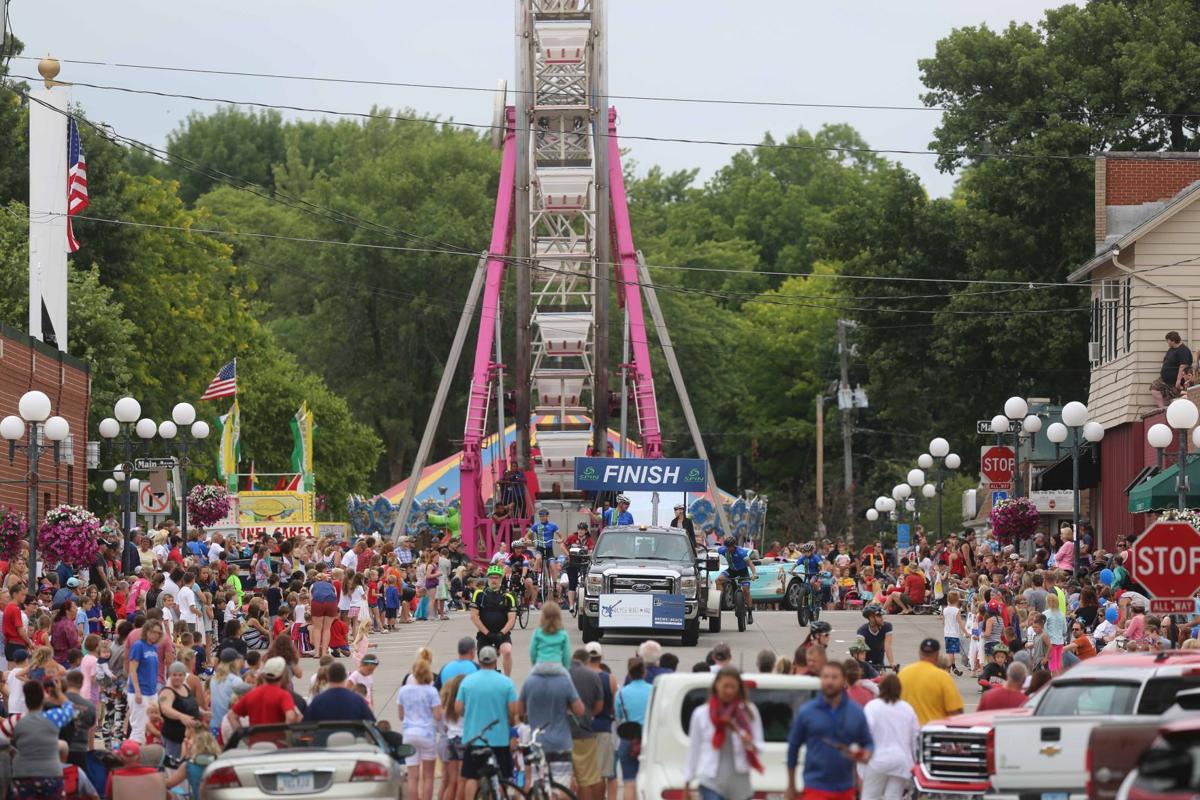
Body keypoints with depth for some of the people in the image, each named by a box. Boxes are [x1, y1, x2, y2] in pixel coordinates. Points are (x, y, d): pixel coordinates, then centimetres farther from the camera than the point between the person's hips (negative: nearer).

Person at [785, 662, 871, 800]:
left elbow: (869, 743, 11)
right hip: (816, 788, -3)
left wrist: (866, 755, -14)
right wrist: (791, 787, 9)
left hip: (845, 789, 3)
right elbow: (793, 747, 7)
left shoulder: (856, 712, 3)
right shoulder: (806, 712, -1)